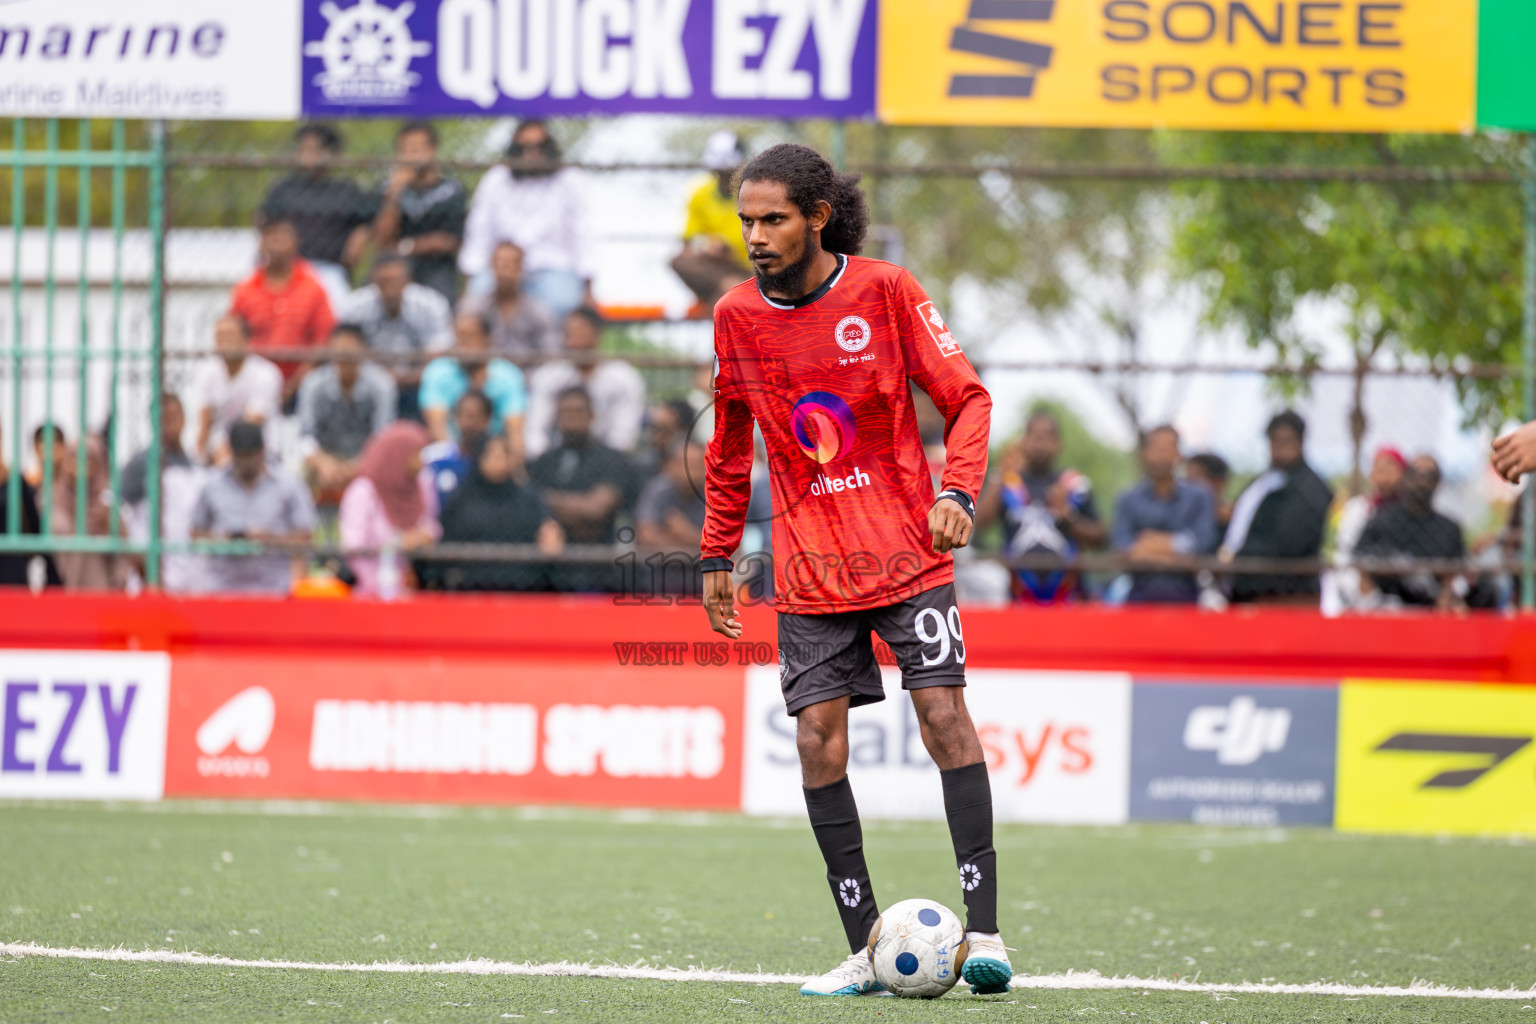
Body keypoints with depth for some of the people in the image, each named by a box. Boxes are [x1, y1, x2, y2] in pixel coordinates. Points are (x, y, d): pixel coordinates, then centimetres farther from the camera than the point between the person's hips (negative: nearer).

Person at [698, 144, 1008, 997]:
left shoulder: (886, 291, -7)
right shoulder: (737, 315, 2)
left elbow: (967, 397, -1)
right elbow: (730, 446, 15)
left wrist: (960, 492, -17)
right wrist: (718, 556, 14)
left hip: (906, 549, -3)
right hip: (809, 566, 3)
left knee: (945, 716, -11)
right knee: (819, 741, -5)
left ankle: (984, 929, -9)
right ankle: (866, 950, 0)